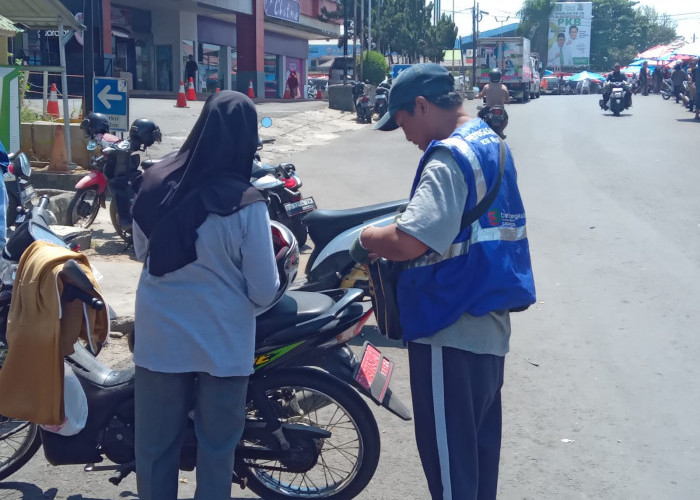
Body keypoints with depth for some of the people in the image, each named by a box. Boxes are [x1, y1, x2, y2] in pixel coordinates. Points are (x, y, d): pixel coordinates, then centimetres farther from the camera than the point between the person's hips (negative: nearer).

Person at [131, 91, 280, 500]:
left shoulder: (156, 182, -7)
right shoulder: (245, 203, -19)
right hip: (221, 344, -3)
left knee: (155, 444, 17)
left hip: (159, 337, 3)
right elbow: (264, 289, -12)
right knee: (216, 449, 14)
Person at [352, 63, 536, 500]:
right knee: (479, 445, 21)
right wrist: (389, 241, 12)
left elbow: (410, 242, -30)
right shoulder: (492, 144, 12)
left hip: (451, 332, -10)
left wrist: (368, 238, -9)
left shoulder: (449, 158, -19)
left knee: (448, 455, 2)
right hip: (491, 327, 10)